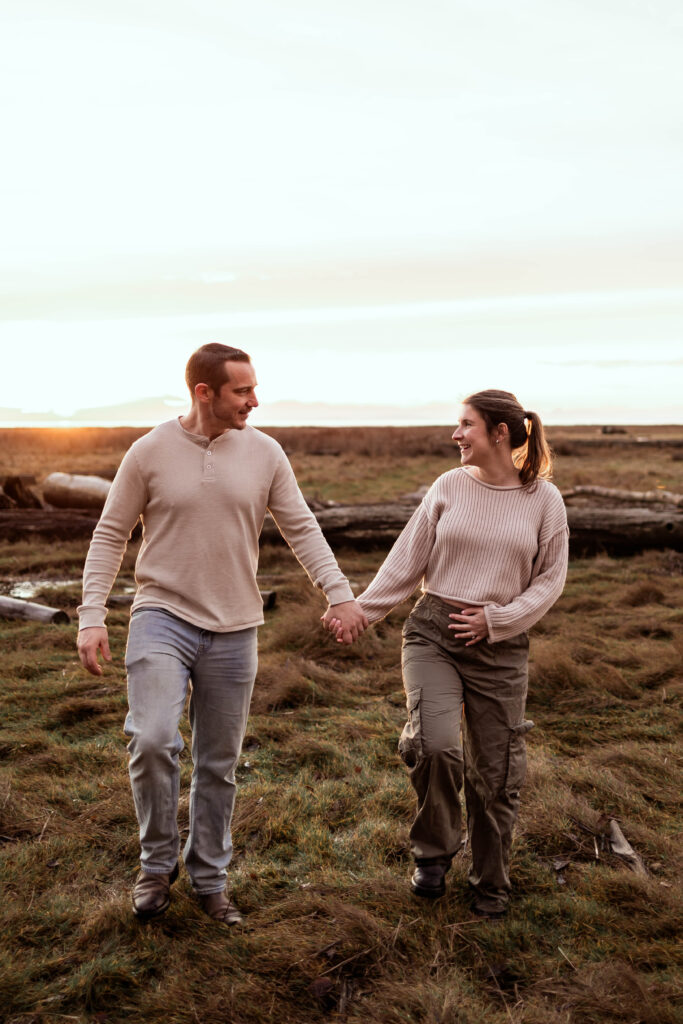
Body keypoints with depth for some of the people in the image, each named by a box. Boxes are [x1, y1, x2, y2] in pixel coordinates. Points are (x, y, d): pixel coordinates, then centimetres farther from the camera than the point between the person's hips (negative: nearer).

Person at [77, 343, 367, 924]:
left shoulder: (264, 454, 1)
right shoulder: (150, 452, -4)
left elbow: (302, 529, 3)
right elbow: (111, 535, 0)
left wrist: (340, 594, -10)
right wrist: (92, 617, -8)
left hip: (234, 630, 3)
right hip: (163, 618, -2)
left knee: (219, 765, 10)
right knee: (152, 740, -21)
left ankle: (209, 878, 27)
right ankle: (158, 861, 3)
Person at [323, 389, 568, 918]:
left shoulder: (544, 499, 0)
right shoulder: (449, 487, 3)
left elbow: (549, 580, 3)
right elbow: (408, 561, 6)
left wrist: (497, 619, -9)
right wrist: (360, 609, 1)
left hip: (500, 645, 0)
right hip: (432, 632, 0)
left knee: (495, 771, 7)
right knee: (434, 743, -22)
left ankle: (491, 884, 31)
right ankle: (434, 852, 6)